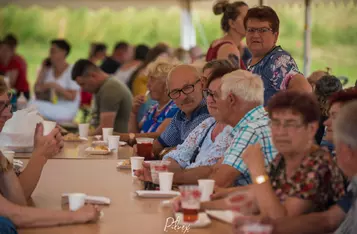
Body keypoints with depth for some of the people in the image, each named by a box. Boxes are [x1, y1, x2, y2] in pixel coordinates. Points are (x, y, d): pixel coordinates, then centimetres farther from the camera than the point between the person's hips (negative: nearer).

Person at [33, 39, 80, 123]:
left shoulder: (71, 71, -7)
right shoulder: (49, 70, 11)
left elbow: (72, 97, -12)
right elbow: (38, 90, 5)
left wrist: (56, 86, -21)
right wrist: (43, 70, 4)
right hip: (53, 108, 6)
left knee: (34, 105, -26)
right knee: (32, 102, -23)